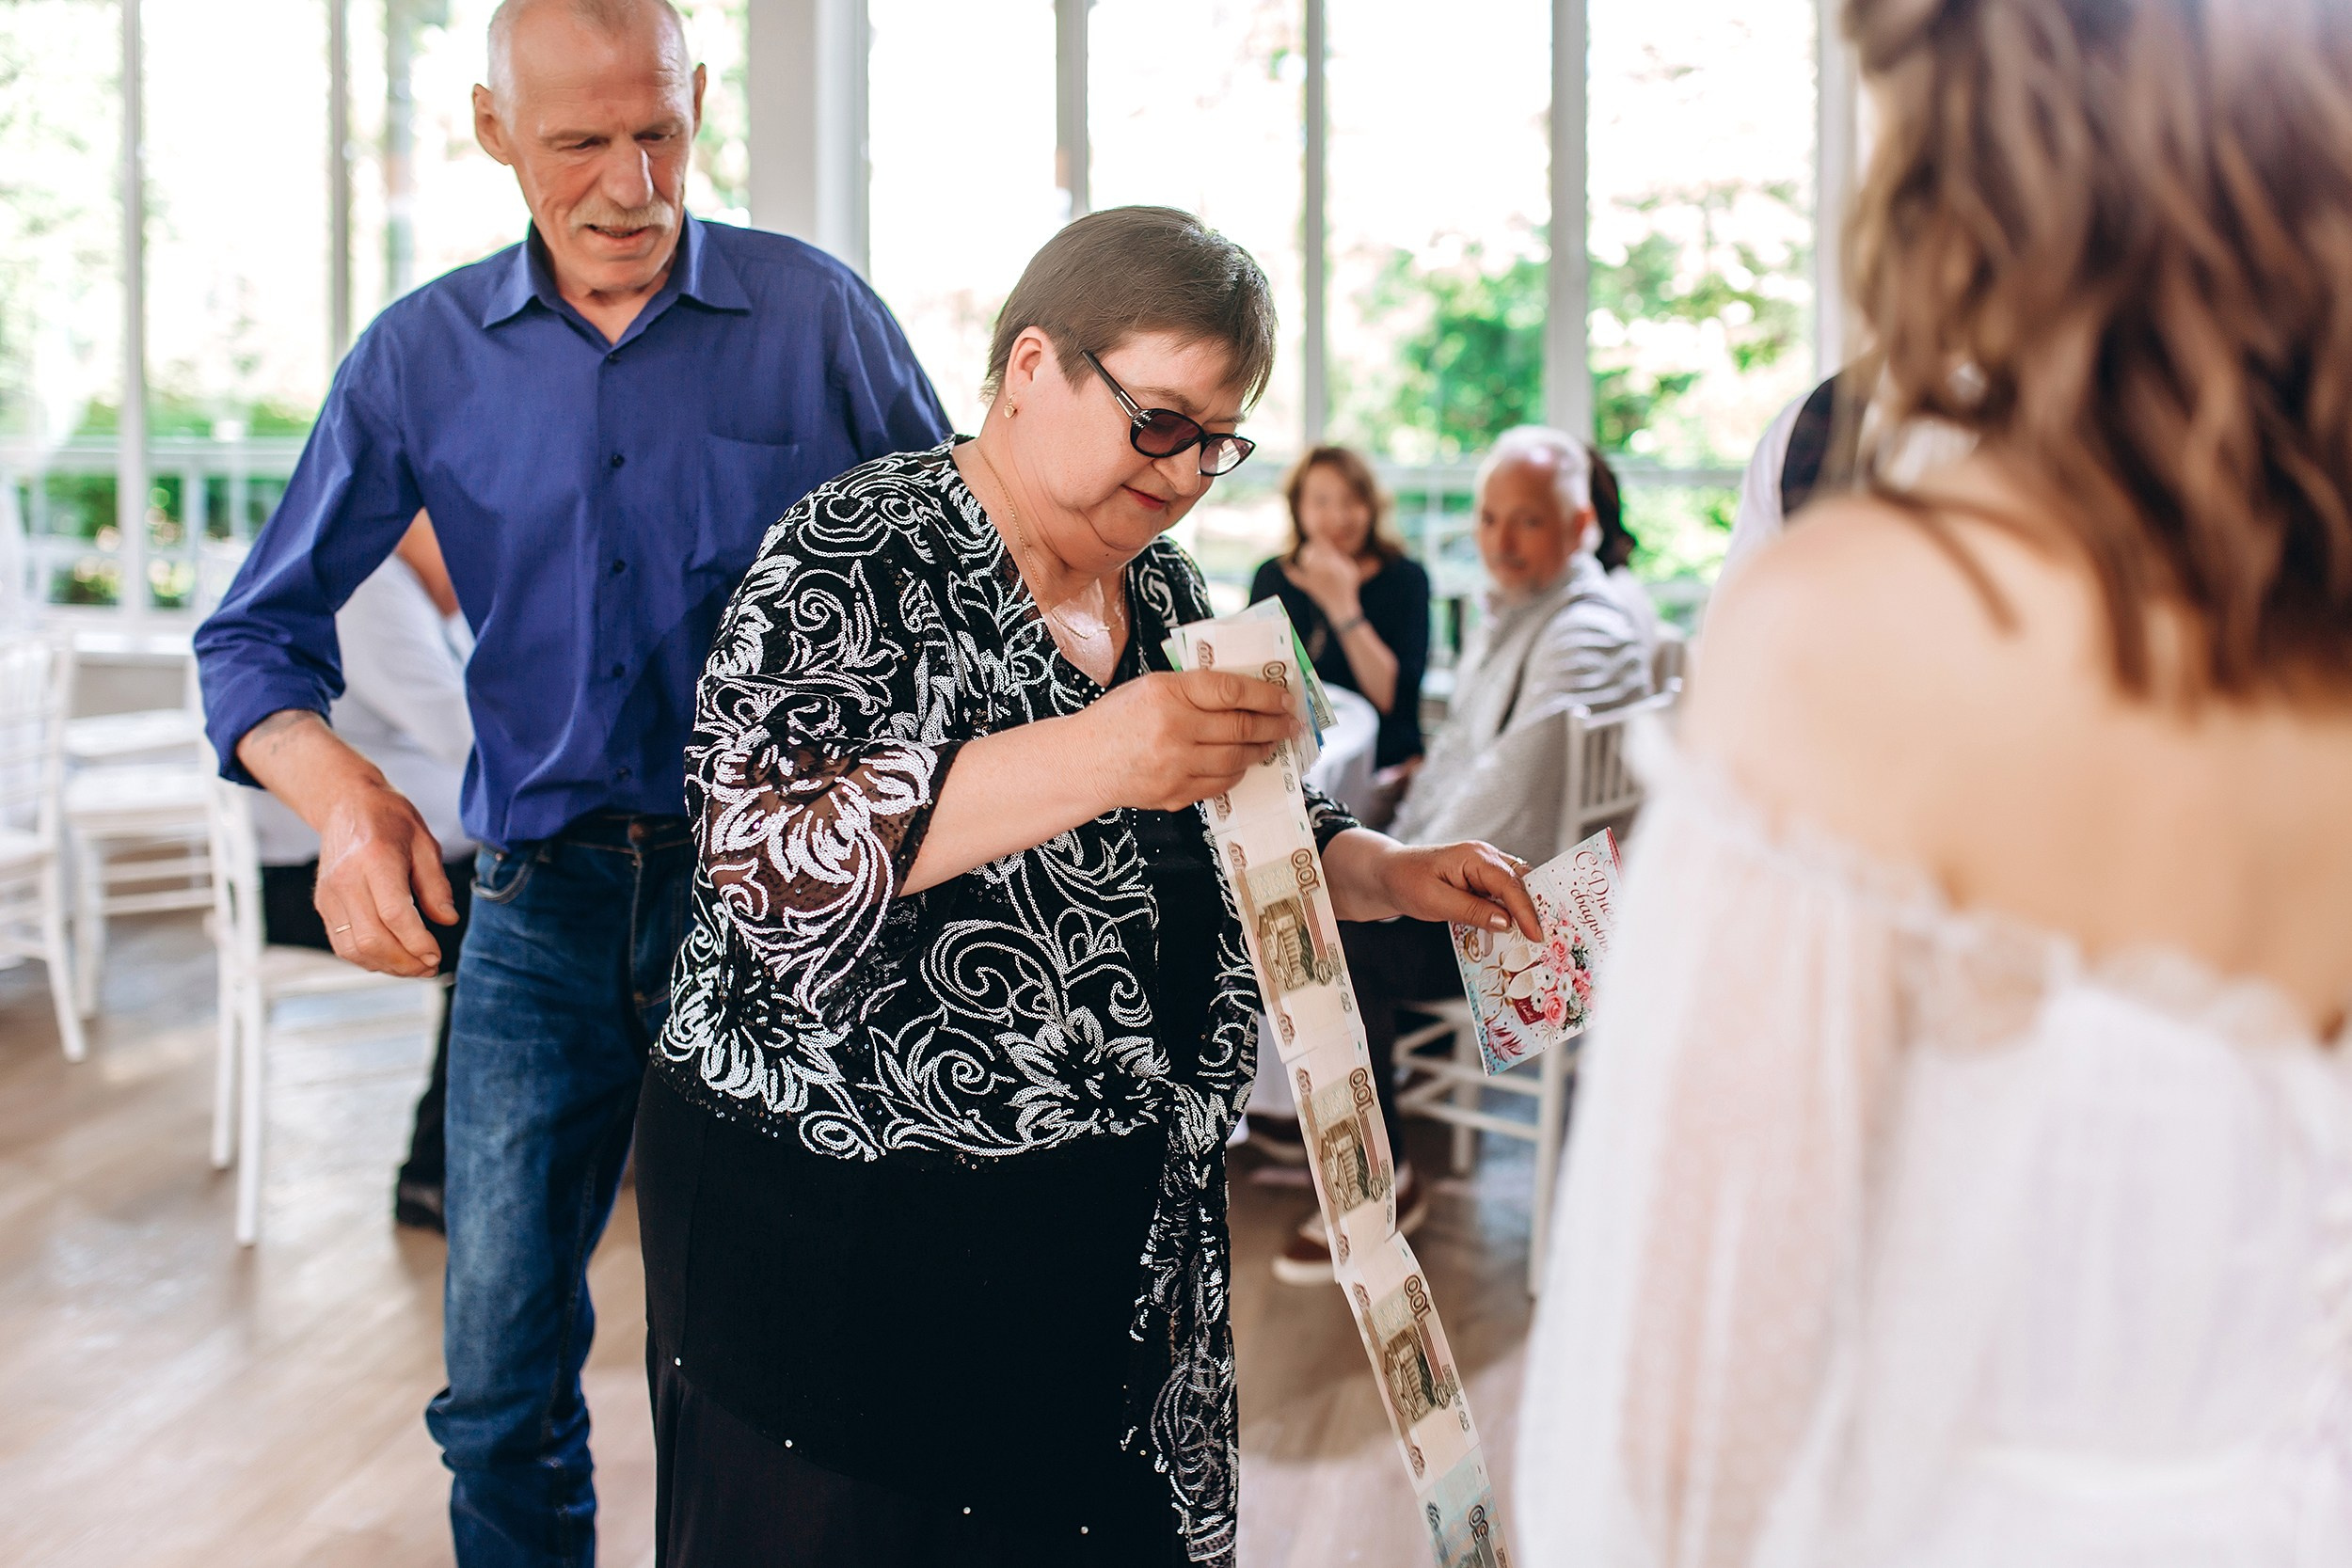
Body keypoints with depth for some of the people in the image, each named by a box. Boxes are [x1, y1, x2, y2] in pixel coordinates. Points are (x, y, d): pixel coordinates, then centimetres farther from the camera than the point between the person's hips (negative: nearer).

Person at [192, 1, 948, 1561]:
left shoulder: (818, 315, -3)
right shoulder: (424, 356, 2)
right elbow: (259, 634, 4)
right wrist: (341, 790, -18)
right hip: (545, 905, 2)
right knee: (502, 1386, 9)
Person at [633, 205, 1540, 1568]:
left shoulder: (1162, 586, 10)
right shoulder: (862, 559, -12)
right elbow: (768, 853, -26)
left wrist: (1388, 876, 4)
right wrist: (1087, 761, -34)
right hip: (848, 1236, -6)